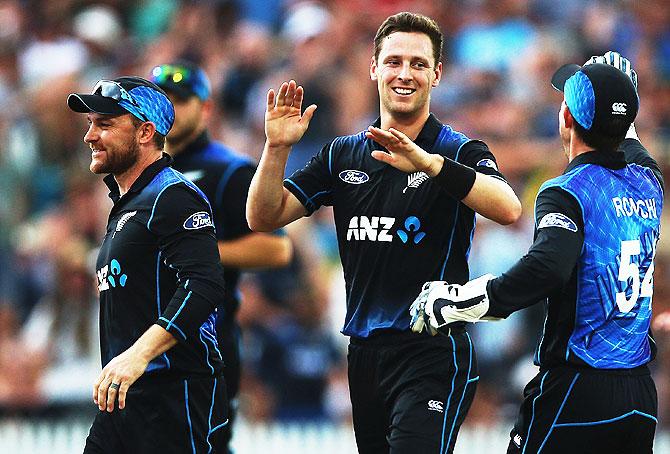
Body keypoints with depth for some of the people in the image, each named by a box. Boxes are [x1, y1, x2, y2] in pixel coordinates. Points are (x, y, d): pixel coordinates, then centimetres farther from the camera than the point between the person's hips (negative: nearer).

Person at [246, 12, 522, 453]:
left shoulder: (460, 152, -3)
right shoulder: (342, 155, 12)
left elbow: (508, 209, -23)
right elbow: (264, 217, 9)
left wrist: (427, 163, -35)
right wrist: (277, 148, -9)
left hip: (432, 352, -6)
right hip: (364, 353, 6)